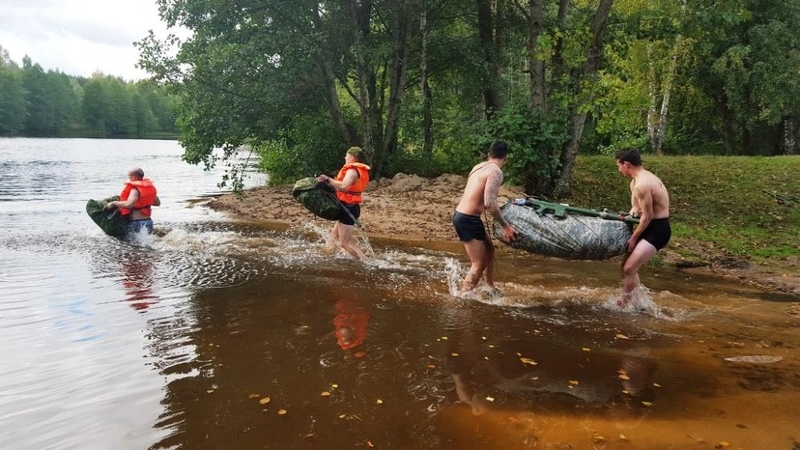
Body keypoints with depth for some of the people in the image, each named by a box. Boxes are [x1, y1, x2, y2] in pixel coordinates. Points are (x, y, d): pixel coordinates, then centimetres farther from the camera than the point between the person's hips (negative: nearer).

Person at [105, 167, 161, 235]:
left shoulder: (135, 189, -15)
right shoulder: (148, 187, 10)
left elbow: (129, 204, -32)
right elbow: (158, 203, 19)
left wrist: (114, 203, -19)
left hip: (137, 223, -9)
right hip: (148, 222, 9)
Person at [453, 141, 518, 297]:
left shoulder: (479, 166, 12)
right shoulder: (496, 172, -14)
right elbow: (489, 203, -26)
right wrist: (505, 226, -20)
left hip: (462, 215, 10)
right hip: (468, 220, -10)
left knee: (489, 250, 23)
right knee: (479, 264, -2)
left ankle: (491, 288, 37)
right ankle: (461, 298, 1)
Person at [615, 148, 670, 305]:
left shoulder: (642, 184, -22)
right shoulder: (637, 180, 11)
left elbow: (648, 216, -20)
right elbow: (637, 208, 18)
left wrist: (633, 238, -10)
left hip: (658, 229, -11)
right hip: (651, 227, 11)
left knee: (629, 268, -14)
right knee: (628, 265, 16)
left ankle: (625, 304, -3)